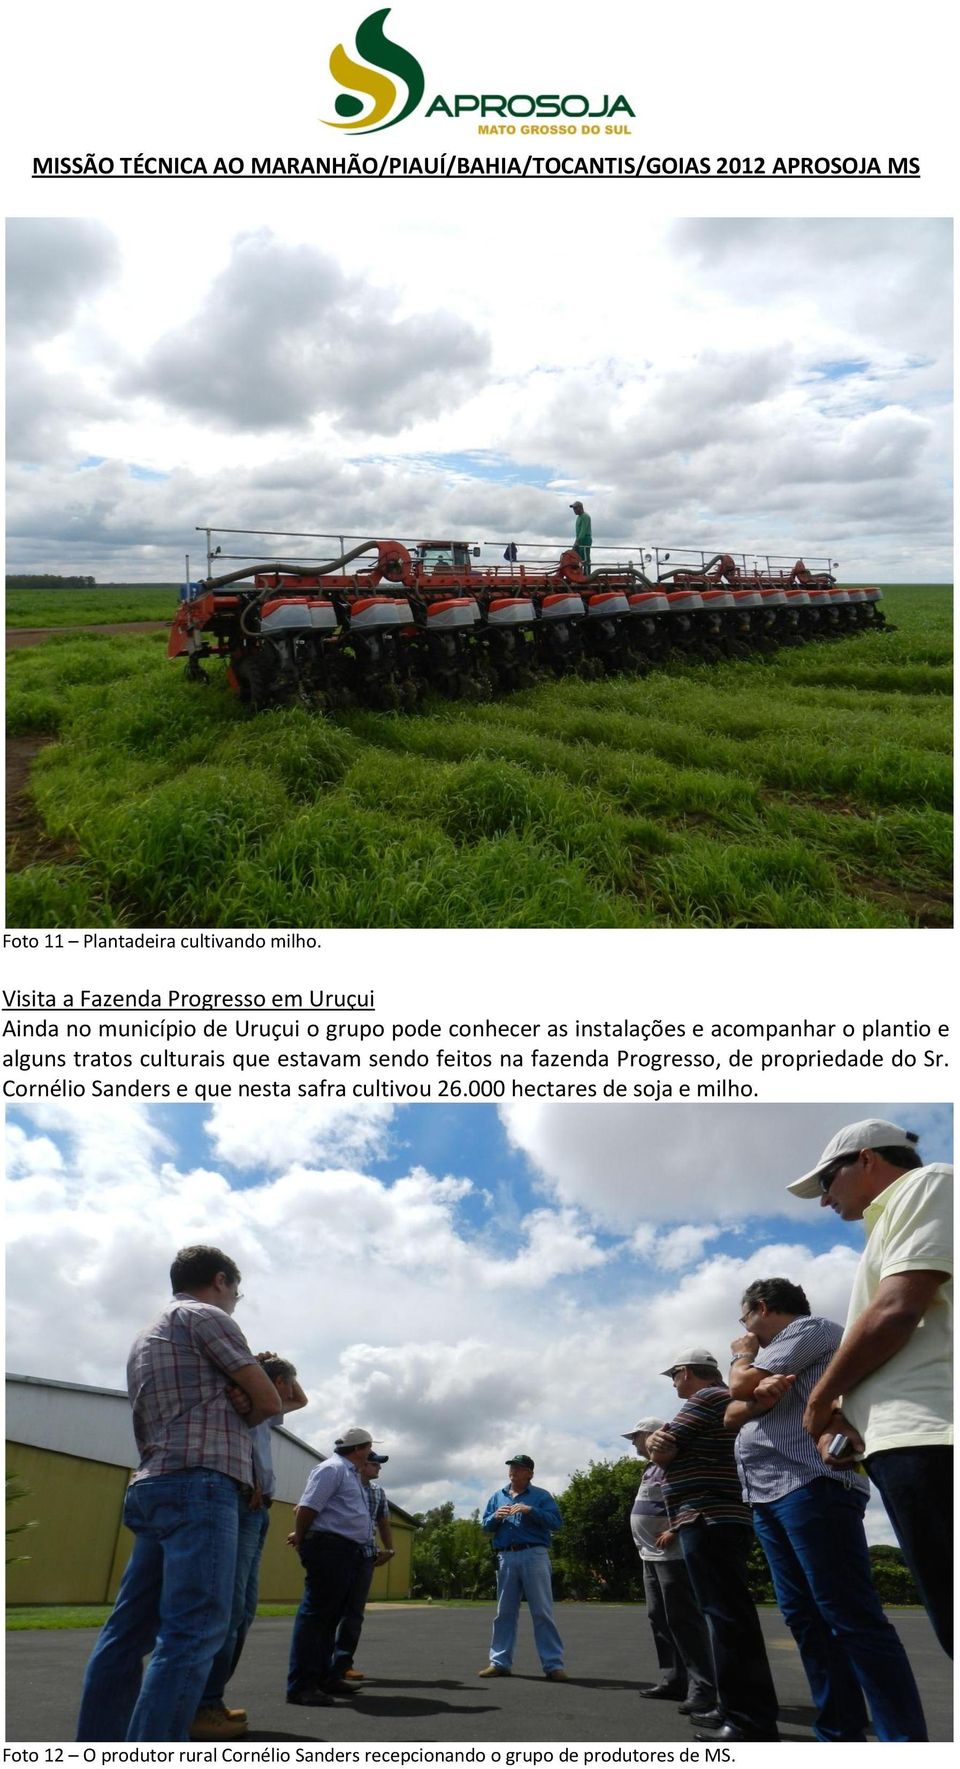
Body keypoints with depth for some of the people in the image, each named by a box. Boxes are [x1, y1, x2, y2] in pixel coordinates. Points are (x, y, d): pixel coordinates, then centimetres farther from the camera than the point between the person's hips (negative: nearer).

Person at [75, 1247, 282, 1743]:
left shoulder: (146, 1337, 26)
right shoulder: (205, 1316, -1)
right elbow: (268, 1401, 0)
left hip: (154, 1487, 9)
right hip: (199, 1484, -9)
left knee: (129, 1628, 9)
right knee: (192, 1630, -13)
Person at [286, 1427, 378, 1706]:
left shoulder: (351, 1474, 22)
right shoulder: (332, 1469, -10)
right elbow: (307, 1507, -17)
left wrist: (301, 1537, 19)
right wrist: (301, 1539, -3)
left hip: (348, 1553, 10)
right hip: (330, 1549, -10)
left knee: (331, 1617, 14)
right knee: (315, 1615, -8)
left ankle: (323, 1676, 22)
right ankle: (301, 1685, -7)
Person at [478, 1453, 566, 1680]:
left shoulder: (541, 1495, 5)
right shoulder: (497, 1497, 17)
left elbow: (557, 1522, -6)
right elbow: (485, 1526, 15)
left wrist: (531, 1511, -17)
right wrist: (495, 1517, -7)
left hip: (534, 1556, -4)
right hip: (506, 1558, 4)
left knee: (542, 1612, -4)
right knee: (505, 1612, 10)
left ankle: (553, 1665, -2)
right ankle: (500, 1662, 18)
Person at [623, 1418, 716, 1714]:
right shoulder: (652, 1468, 18)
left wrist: (673, 1531, -26)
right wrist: (646, 1545, 18)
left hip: (671, 1554, -11)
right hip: (652, 1555, 11)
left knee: (683, 1619, -11)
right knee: (660, 1619, 13)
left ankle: (702, 1688, -9)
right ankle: (674, 1680, 19)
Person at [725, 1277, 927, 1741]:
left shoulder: (810, 1327, -2)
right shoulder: (779, 1354, 27)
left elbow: (740, 1386, -8)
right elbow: (733, 1414, 15)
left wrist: (743, 1357, 14)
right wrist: (762, 1395, -7)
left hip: (811, 1489, -10)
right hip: (768, 1498, 10)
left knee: (851, 1618, -12)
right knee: (806, 1620, 5)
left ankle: (904, 1743, -13)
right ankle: (840, 1739, 7)